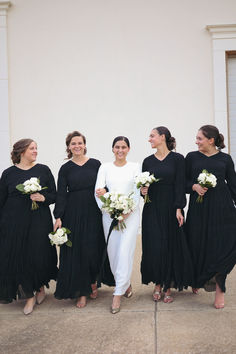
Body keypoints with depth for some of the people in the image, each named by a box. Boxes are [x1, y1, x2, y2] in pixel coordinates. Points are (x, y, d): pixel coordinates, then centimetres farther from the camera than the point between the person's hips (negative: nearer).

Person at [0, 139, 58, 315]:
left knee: (39, 256, -1)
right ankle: (29, 296, 21)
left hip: (39, 222, 0)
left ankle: (41, 287, 29)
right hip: (15, 224, 0)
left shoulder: (44, 170, 5)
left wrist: (43, 198, -14)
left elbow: (54, 195, 7)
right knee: (19, 258, 2)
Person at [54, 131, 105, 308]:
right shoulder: (65, 169, 4)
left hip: (93, 213, 0)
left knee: (93, 249, 2)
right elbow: (61, 194, -1)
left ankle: (93, 282, 29)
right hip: (73, 213, 0)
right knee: (76, 251, 2)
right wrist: (58, 217, -10)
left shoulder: (95, 164, 4)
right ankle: (82, 292, 14)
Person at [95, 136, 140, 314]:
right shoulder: (105, 167, 8)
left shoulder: (135, 167, 5)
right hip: (109, 214, 2)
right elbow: (98, 190, -1)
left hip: (130, 213, -2)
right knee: (112, 251, 6)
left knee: (125, 252, -9)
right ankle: (126, 284, 28)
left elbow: (138, 192, -1)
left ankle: (118, 294, -3)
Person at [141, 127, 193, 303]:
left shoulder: (177, 159, -1)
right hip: (152, 210, 3)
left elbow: (180, 185, -6)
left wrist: (178, 209, -13)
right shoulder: (148, 161, 8)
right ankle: (158, 284, 17)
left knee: (171, 247, 2)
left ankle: (168, 287, 15)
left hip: (170, 209, -2)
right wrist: (143, 191, -8)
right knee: (154, 247, 0)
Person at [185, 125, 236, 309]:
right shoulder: (192, 157, 8)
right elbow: (184, 181, 9)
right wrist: (194, 186, -11)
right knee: (198, 245, 4)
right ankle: (197, 280, 28)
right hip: (199, 208, 1)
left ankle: (219, 288, 7)